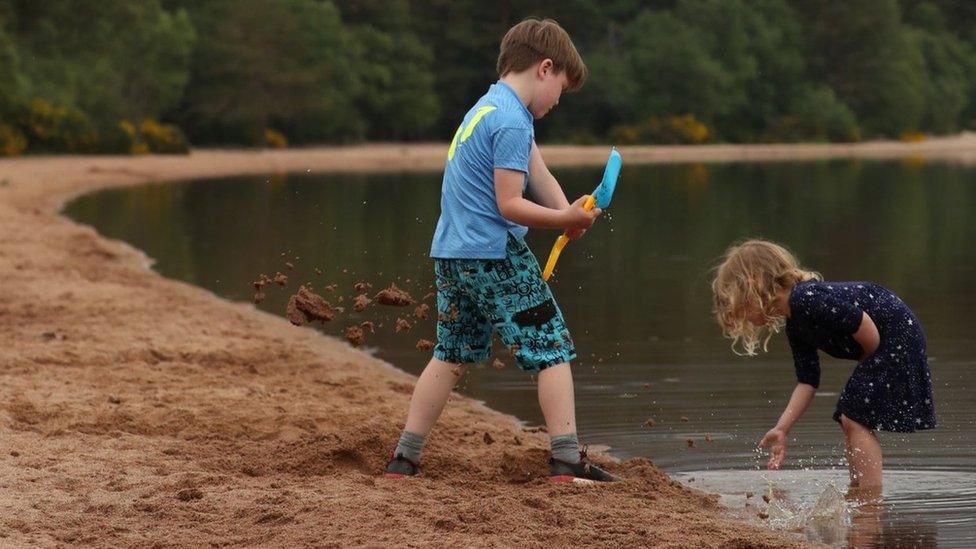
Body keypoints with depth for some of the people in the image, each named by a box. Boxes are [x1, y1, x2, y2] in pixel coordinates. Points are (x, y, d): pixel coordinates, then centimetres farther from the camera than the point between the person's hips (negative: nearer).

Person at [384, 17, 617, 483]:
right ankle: (567, 462, -6)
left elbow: (540, 178, 9)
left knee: (451, 356, 16)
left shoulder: (491, 107, 16)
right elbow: (509, 204, -19)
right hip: (494, 255, -9)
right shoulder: (511, 122, -16)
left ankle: (404, 460, 16)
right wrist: (565, 219, -19)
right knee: (552, 350, -3)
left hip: (450, 253, 9)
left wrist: (567, 212, -5)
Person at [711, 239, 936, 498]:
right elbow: (807, 381, 10)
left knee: (856, 418, -12)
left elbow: (866, 327, -23)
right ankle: (856, 498, 19)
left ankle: (870, 501, -13)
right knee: (851, 420, 13)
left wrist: (869, 365, -5)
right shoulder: (794, 327, 10)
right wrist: (781, 429, 2)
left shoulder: (805, 298, -21)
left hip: (897, 333, -10)